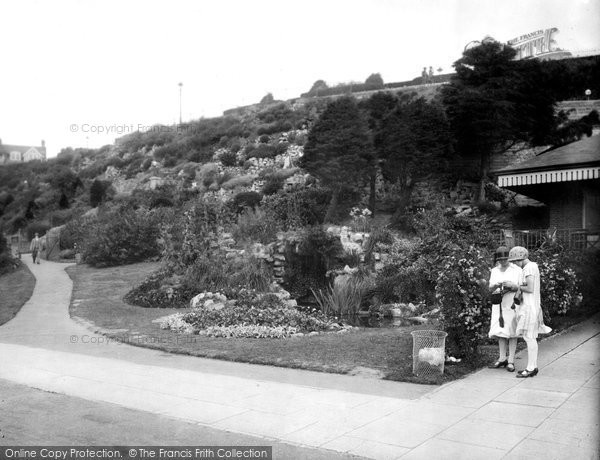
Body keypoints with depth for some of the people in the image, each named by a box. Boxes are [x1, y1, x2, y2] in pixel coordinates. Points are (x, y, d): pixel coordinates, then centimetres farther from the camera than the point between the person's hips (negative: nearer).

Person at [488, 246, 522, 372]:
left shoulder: (517, 270, -2)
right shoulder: (494, 271, 11)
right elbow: (490, 289, 7)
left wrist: (512, 285, -20)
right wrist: (495, 285, -15)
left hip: (512, 304, -4)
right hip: (499, 304, 4)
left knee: (512, 333, -1)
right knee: (500, 332, 7)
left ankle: (511, 361, 4)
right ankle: (502, 359, 15)